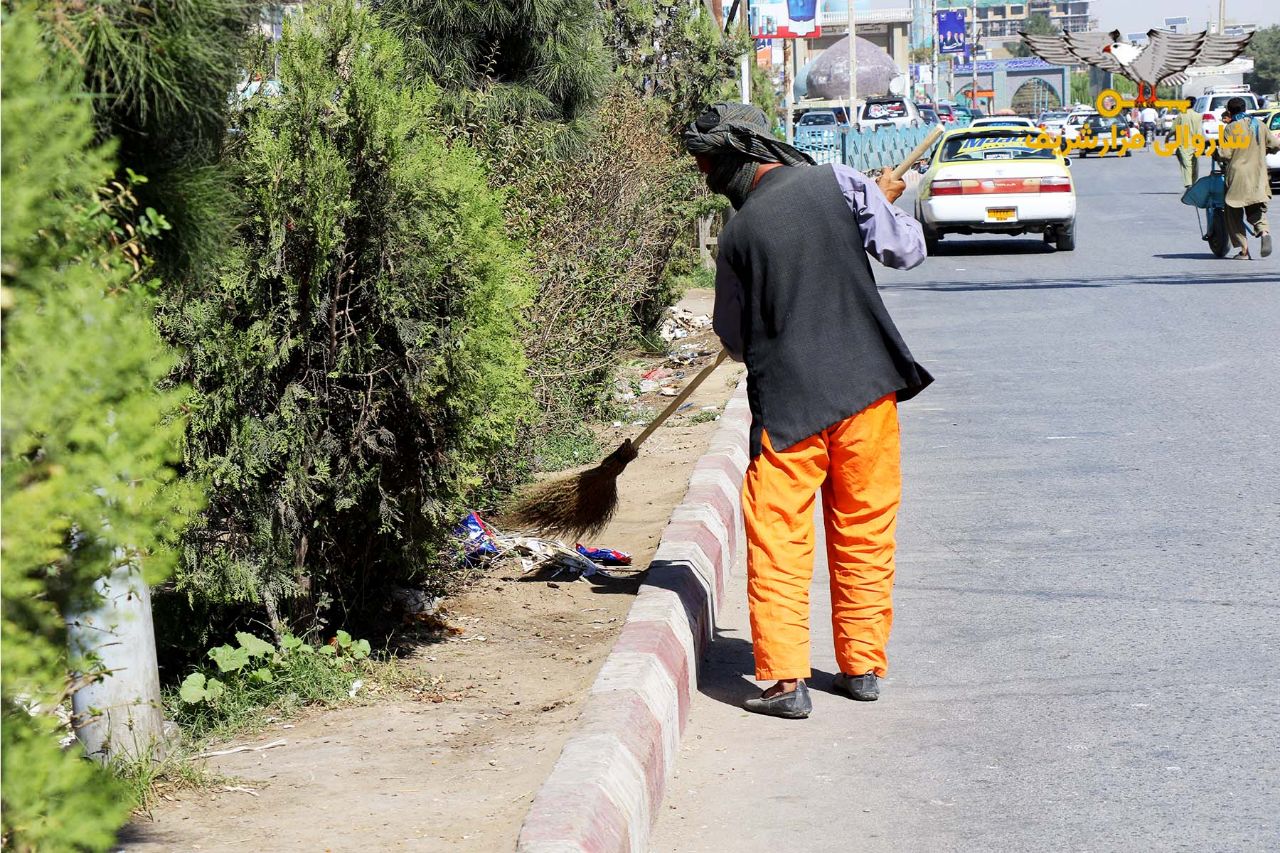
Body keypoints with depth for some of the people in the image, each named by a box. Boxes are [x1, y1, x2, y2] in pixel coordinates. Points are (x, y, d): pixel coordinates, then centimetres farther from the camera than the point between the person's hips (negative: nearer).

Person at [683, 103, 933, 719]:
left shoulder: (738, 233, 0)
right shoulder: (840, 184, -2)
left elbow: (735, 340, 11)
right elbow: (907, 251, 2)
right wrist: (887, 203, 21)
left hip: (786, 402, -2)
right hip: (866, 390, 2)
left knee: (777, 540, 4)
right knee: (864, 532, 14)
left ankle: (786, 678, -3)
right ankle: (863, 667, 21)